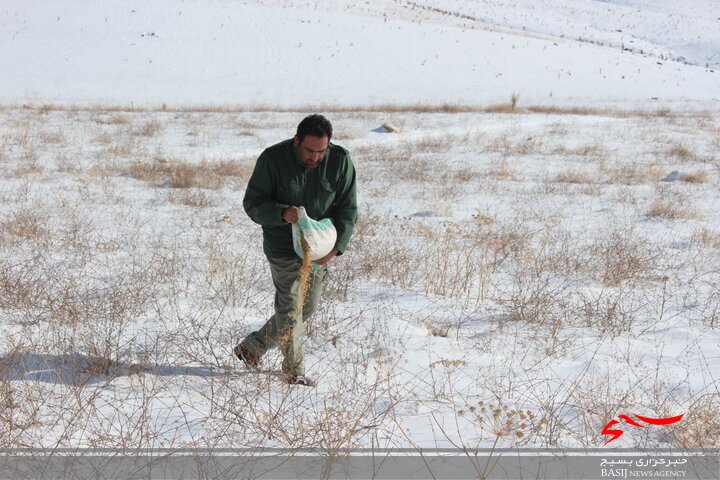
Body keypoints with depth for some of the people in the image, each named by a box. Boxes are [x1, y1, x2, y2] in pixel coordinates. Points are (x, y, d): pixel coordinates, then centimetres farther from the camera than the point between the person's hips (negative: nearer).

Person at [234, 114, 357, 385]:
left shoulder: (340, 161, -9)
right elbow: (252, 202, -11)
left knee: (307, 308, 13)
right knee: (291, 309, -3)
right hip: (284, 249, -4)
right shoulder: (273, 159, -15)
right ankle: (294, 371, 13)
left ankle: (252, 347, 31)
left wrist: (336, 247, -17)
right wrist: (283, 213, -31)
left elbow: (347, 209, -4)